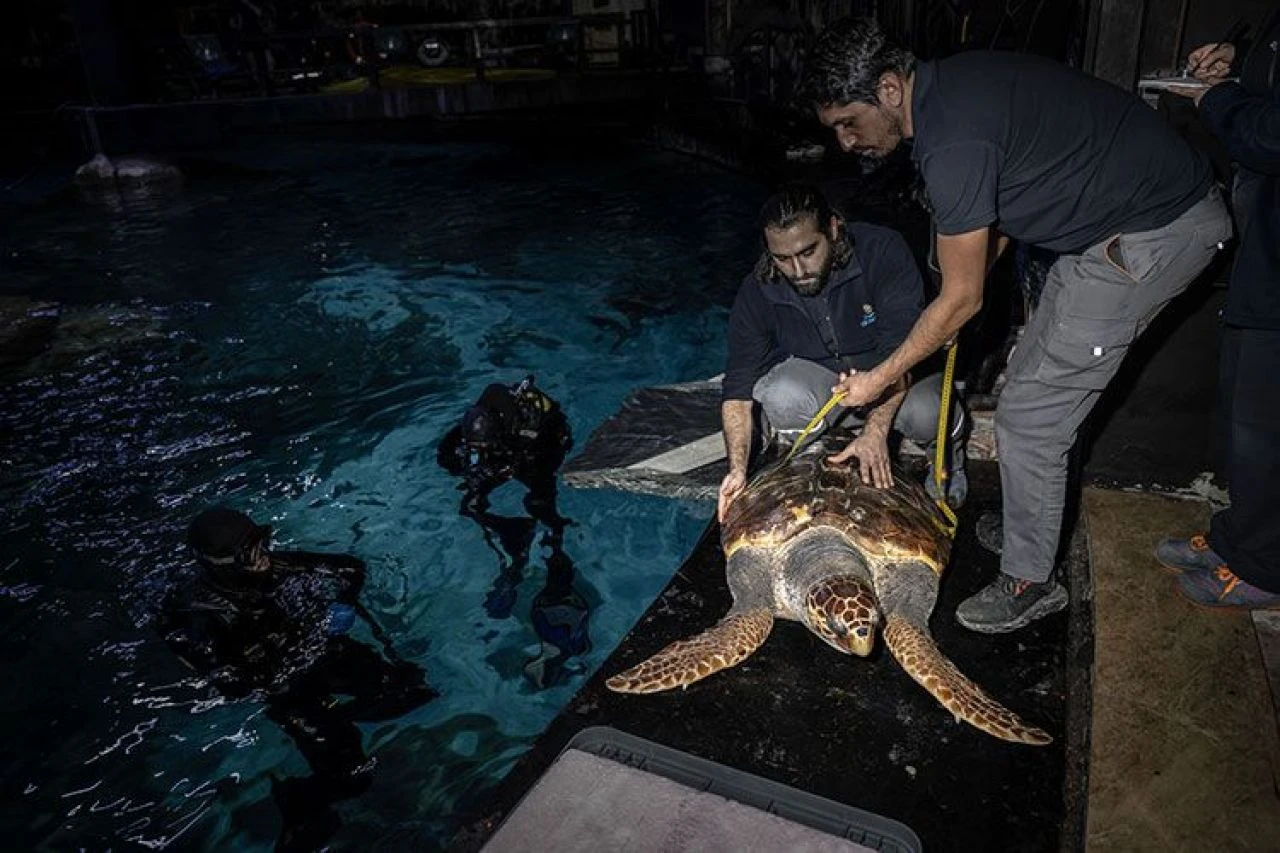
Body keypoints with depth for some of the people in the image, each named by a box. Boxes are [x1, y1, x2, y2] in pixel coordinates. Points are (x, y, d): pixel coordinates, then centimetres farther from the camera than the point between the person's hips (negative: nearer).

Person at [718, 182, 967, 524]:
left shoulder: (882, 250, -24)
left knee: (927, 412, -34)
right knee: (783, 395, -33)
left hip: (899, 379, -1)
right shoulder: (758, 292, -18)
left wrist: (876, 428, -42)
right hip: (819, 380, 1)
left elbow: (902, 347, -30)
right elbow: (738, 388, -19)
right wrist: (737, 469, -33)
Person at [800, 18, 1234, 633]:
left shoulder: (952, 143, -28)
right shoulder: (947, 85, 2)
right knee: (1031, 375, 18)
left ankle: (1029, 582, 9)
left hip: (1157, 231, -10)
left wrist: (880, 379, -9)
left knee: (1030, 416, -6)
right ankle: (1028, 515, 36)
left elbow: (962, 300, -20)